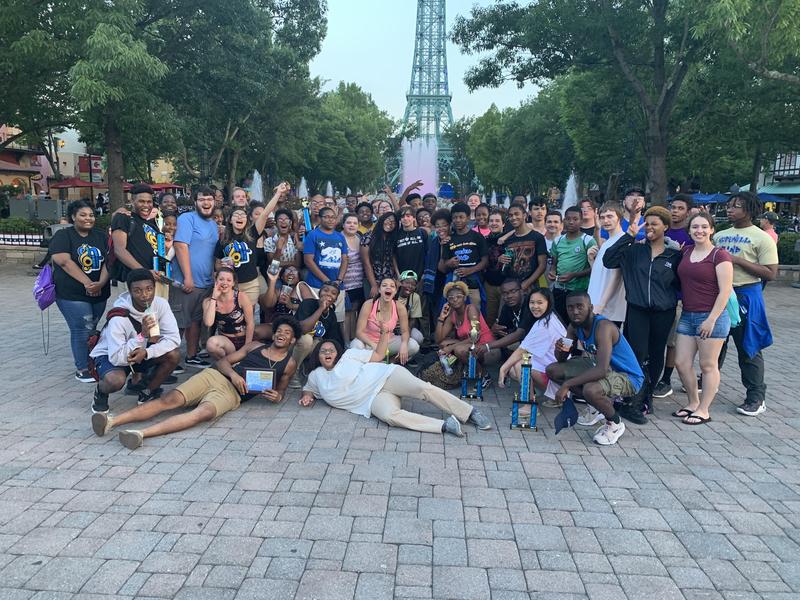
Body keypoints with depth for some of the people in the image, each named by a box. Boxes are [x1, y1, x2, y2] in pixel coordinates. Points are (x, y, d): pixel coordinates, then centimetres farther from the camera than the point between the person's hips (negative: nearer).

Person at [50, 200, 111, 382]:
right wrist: (87, 283, -20)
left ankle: (90, 364, 21)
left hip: (99, 293, 4)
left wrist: (101, 283, -14)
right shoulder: (63, 235, -2)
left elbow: (107, 262, 2)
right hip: (72, 294, -4)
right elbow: (64, 261, -15)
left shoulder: (101, 237, 11)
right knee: (82, 330, -6)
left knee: (91, 329, 9)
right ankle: (82, 369, 5)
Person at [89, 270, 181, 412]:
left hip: (140, 352, 5)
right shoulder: (119, 317, -31)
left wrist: (146, 352, -34)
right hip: (109, 355, -5)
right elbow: (116, 358, -35)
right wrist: (142, 335, -43)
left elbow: (173, 338, -22)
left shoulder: (161, 304, -19)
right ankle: (101, 392, 3)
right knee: (116, 380, -36)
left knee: (173, 355, -21)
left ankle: (146, 390, 4)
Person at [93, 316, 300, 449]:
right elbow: (222, 361, 16)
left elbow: (280, 390, 22)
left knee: (204, 412, -36)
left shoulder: (288, 364, 16)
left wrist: (276, 397, -5)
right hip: (214, 375, 4)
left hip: (232, 394, -4)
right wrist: (233, 374, -7)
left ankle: (142, 433, -51)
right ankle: (112, 421, -31)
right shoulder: (255, 346, 21)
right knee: (170, 399, -20)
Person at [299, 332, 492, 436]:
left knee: (424, 388, -26)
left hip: (384, 377, -1)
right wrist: (307, 395, 12)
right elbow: (308, 389, 36)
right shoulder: (316, 376, 18)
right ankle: (445, 425, -35)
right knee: (390, 415, -34)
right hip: (374, 399, 1)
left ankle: (471, 413, -18)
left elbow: (378, 355, 14)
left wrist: (385, 333, 1)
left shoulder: (348, 355, 12)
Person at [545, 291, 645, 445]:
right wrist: (560, 349, -22)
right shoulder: (574, 326, -5)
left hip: (628, 377, -8)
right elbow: (561, 359, 3)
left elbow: (601, 370, -40)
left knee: (590, 390, -38)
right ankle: (598, 403, 10)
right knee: (552, 370, 0)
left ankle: (615, 424, -4)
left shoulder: (603, 327, -29)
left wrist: (567, 384, -37)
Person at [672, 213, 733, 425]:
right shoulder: (685, 251, 9)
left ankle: (703, 411, 15)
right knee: (681, 363, 8)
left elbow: (725, 291, -12)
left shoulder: (719, 255, -9)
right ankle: (693, 402, 27)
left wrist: (712, 319, -16)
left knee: (708, 365, 4)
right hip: (687, 316, 6)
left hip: (711, 317, -6)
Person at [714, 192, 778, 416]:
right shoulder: (719, 236, 11)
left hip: (745, 295, -5)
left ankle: (756, 397, 10)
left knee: (748, 348, 0)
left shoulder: (762, 238, -6)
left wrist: (738, 260, -19)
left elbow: (771, 273, -13)